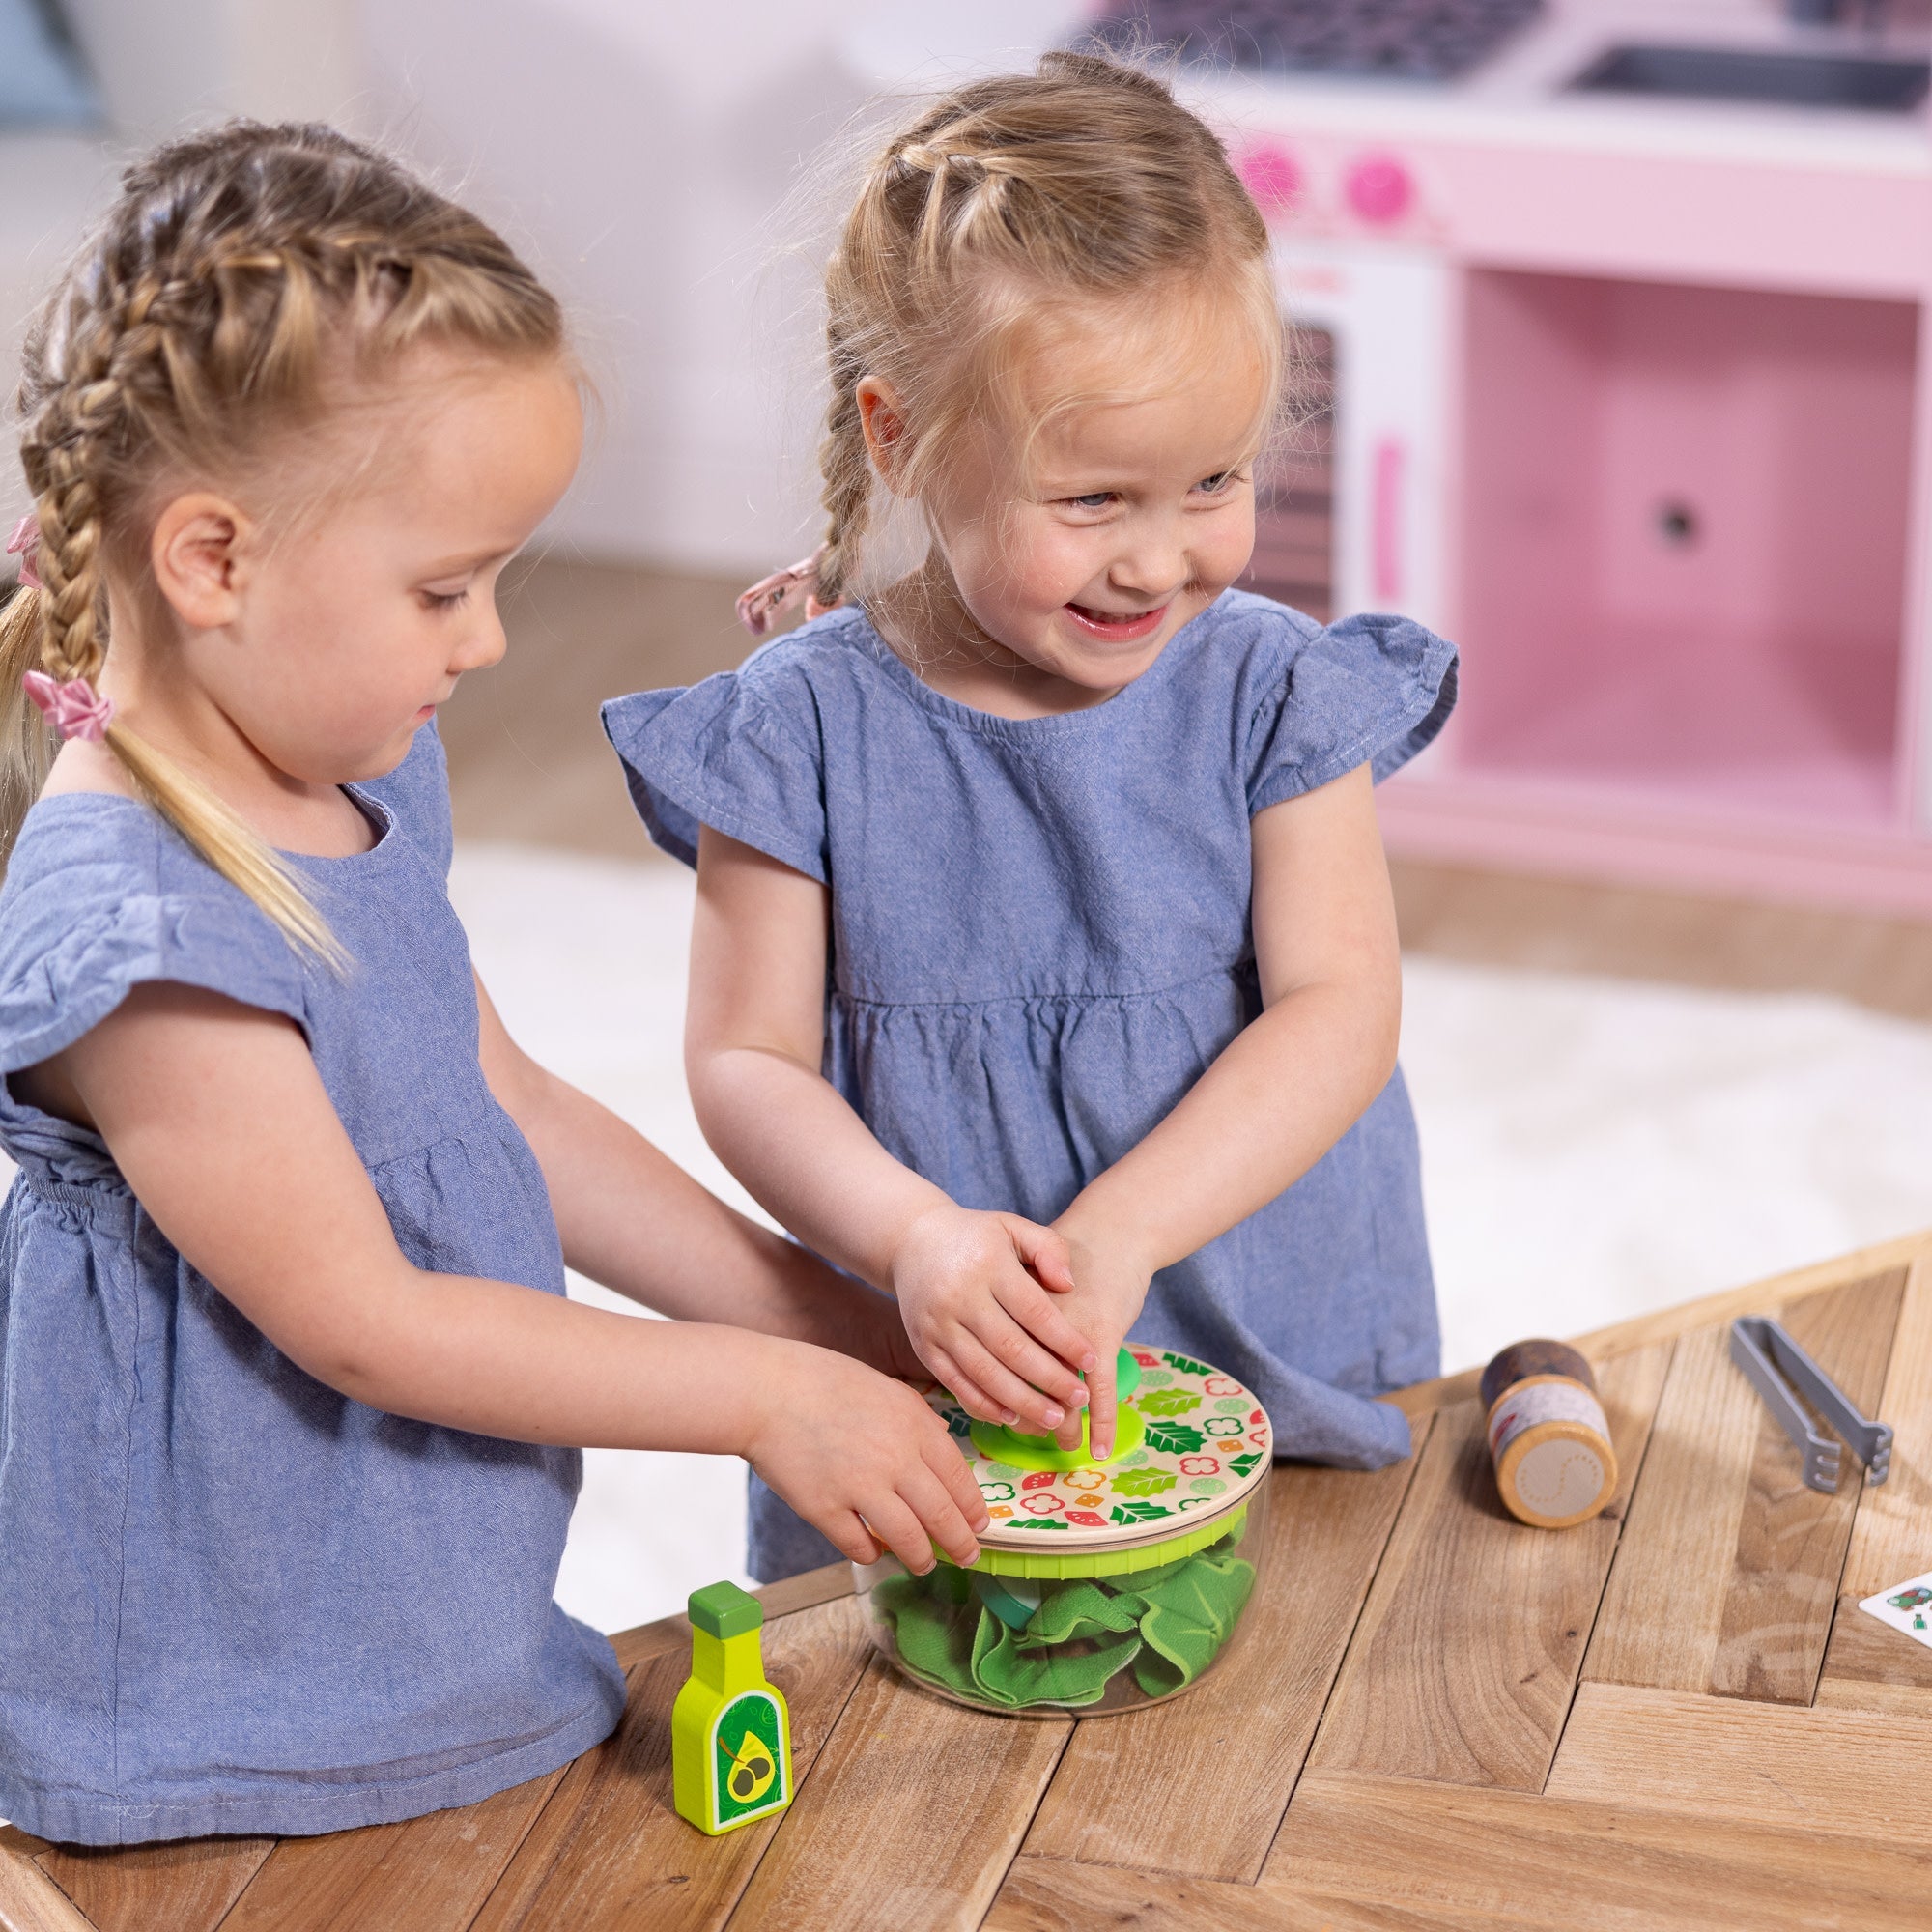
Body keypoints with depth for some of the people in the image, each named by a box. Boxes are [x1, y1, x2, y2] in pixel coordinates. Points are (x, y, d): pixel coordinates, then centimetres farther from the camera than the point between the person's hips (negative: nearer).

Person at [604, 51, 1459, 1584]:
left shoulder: (1269, 694, -5)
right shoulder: (806, 729, -7)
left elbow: (1340, 1008, -12)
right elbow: (747, 1058, -6)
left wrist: (1115, 1236, -25)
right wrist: (914, 1237, -26)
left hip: (1276, 1380, 1)